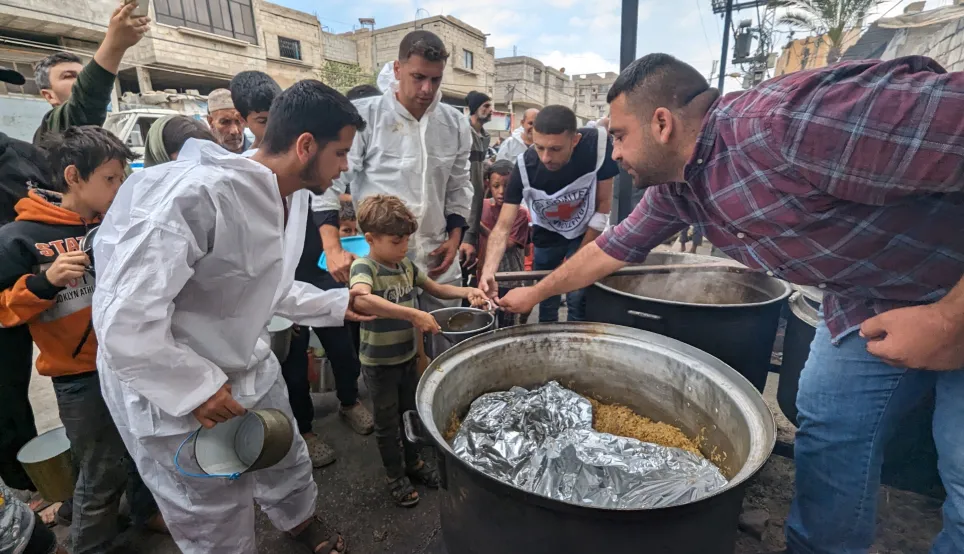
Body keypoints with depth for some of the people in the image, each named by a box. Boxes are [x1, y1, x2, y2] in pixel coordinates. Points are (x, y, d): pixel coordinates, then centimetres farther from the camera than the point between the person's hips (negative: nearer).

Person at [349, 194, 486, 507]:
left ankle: (412, 461, 47)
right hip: (379, 363, -6)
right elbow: (361, 298, -45)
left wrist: (467, 292, -8)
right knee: (387, 422, 14)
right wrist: (413, 314, -45)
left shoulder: (406, 265, -2)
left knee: (411, 413, 23)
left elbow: (437, 289, 10)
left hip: (408, 356, 6)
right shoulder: (364, 267, -23)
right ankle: (395, 476, 36)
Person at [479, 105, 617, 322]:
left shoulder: (598, 144, -29)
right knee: (546, 300, 7)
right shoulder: (524, 167, -29)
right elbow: (503, 227, -29)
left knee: (578, 300, -7)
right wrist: (488, 271, -46)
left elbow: (604, 204, -16)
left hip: (585, 234, 0)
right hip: (547, 235, 1)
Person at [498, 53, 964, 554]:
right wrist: (535, 292, 14)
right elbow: (613, 248, 6)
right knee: (827, 438, 9)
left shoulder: (787, 121, -34)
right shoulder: (673, 185, -5)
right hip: (866, 300, 6)